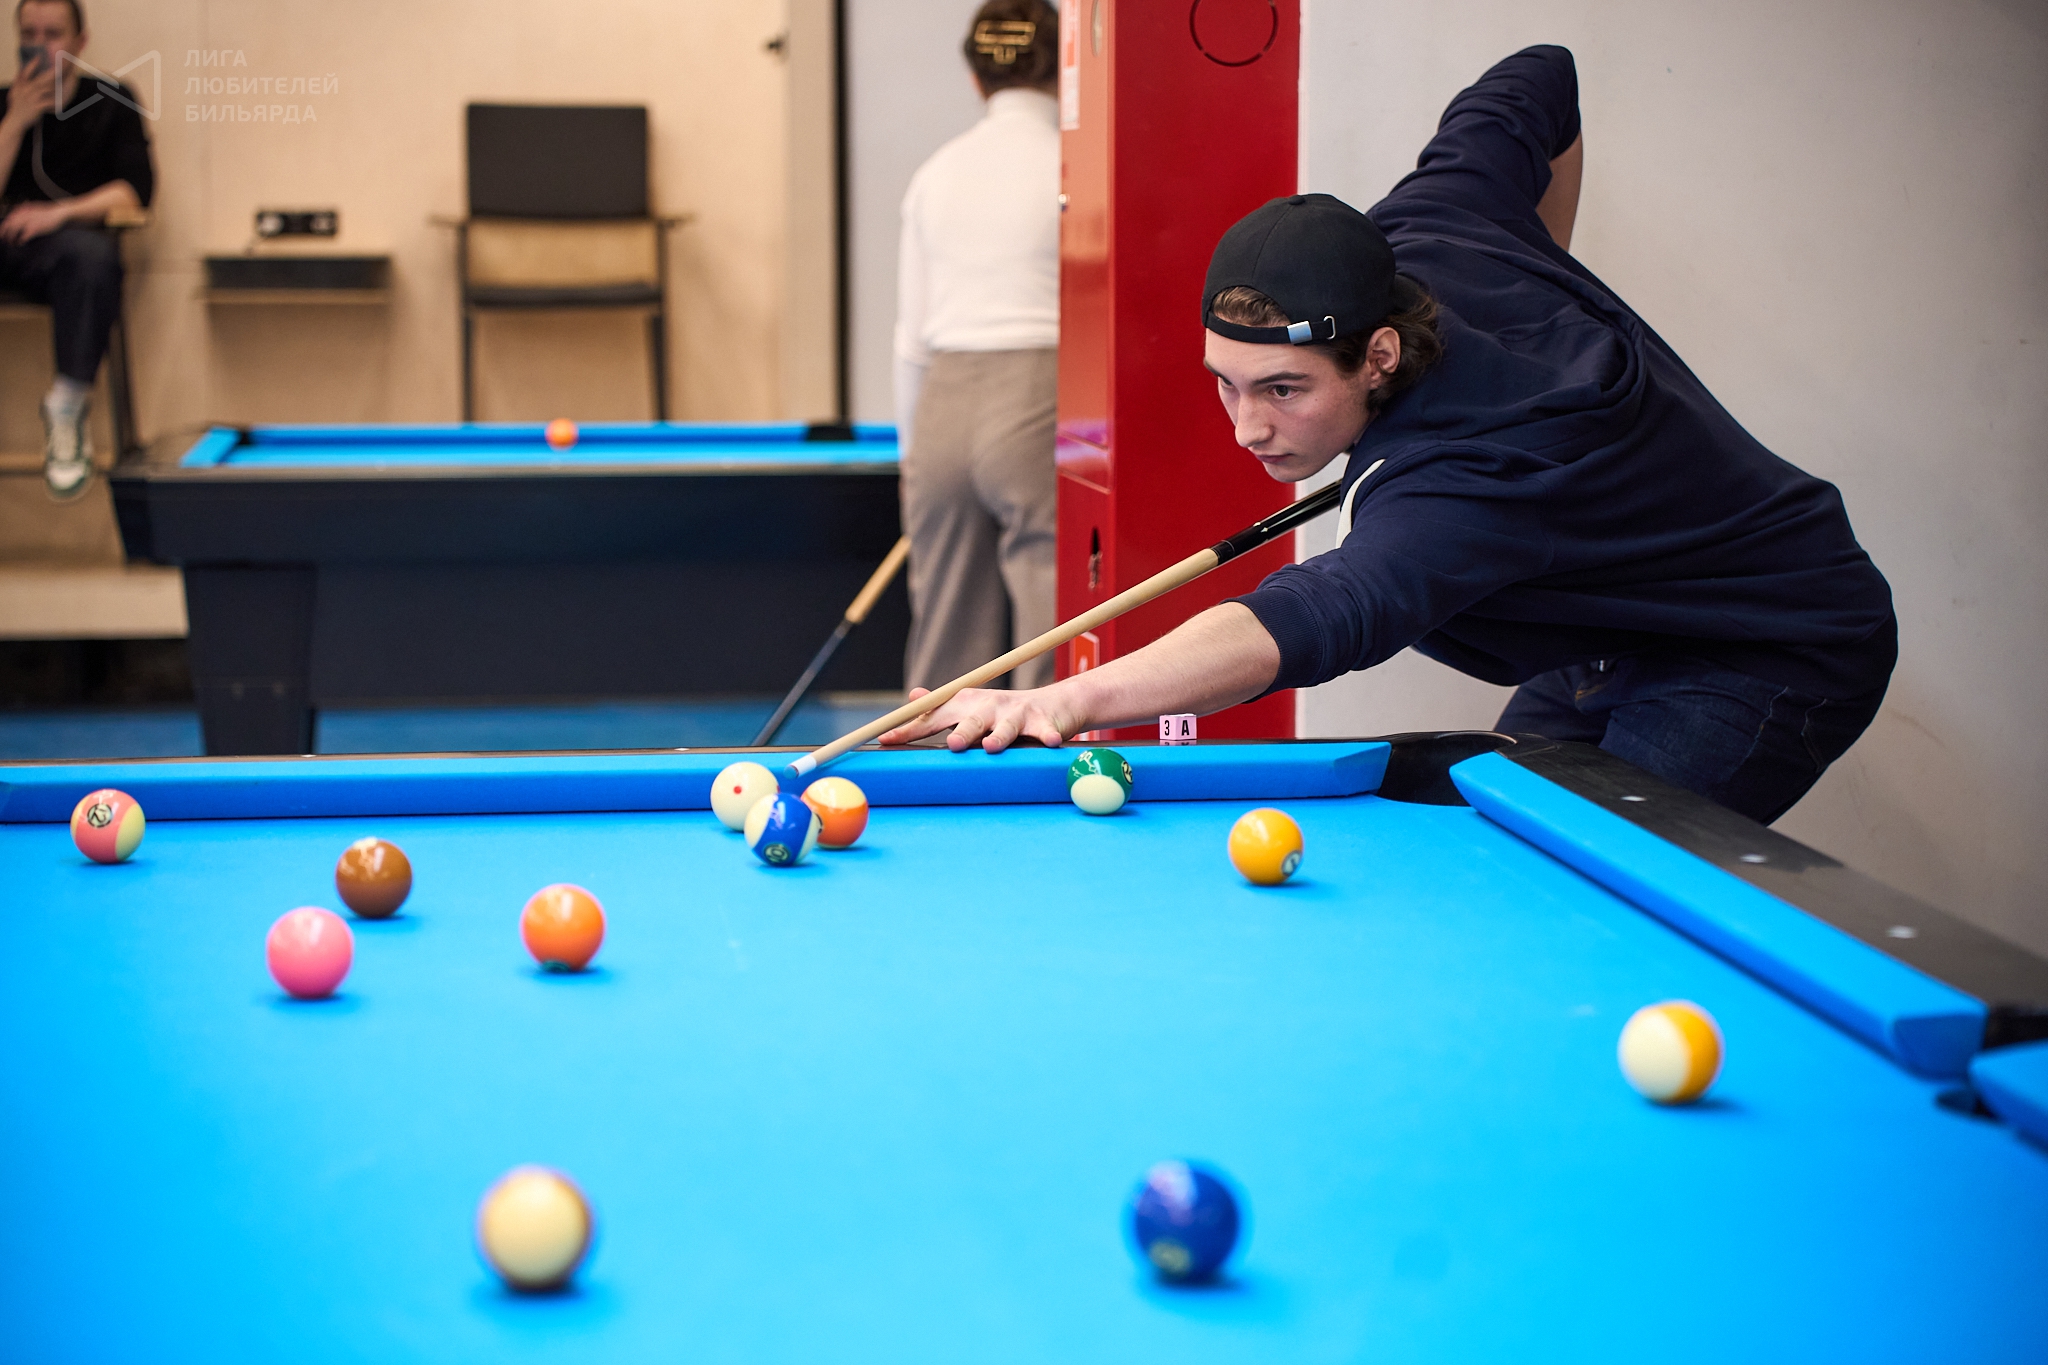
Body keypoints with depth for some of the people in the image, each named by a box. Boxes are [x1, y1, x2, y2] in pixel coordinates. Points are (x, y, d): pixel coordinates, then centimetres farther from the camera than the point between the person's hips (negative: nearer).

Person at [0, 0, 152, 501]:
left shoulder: (110, 100, 10)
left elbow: (135, 189, -1)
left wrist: (60, 211, -15)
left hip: (64, 241, -2)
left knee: (92, 252, -40)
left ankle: (67, 409, -37)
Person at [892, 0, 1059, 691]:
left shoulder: (937, 172, 11)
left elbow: (913, 334, 13)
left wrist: (913, 450, 21)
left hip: (947, 404, 6)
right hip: (1041, 402, -5)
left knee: (946, 635, 11)